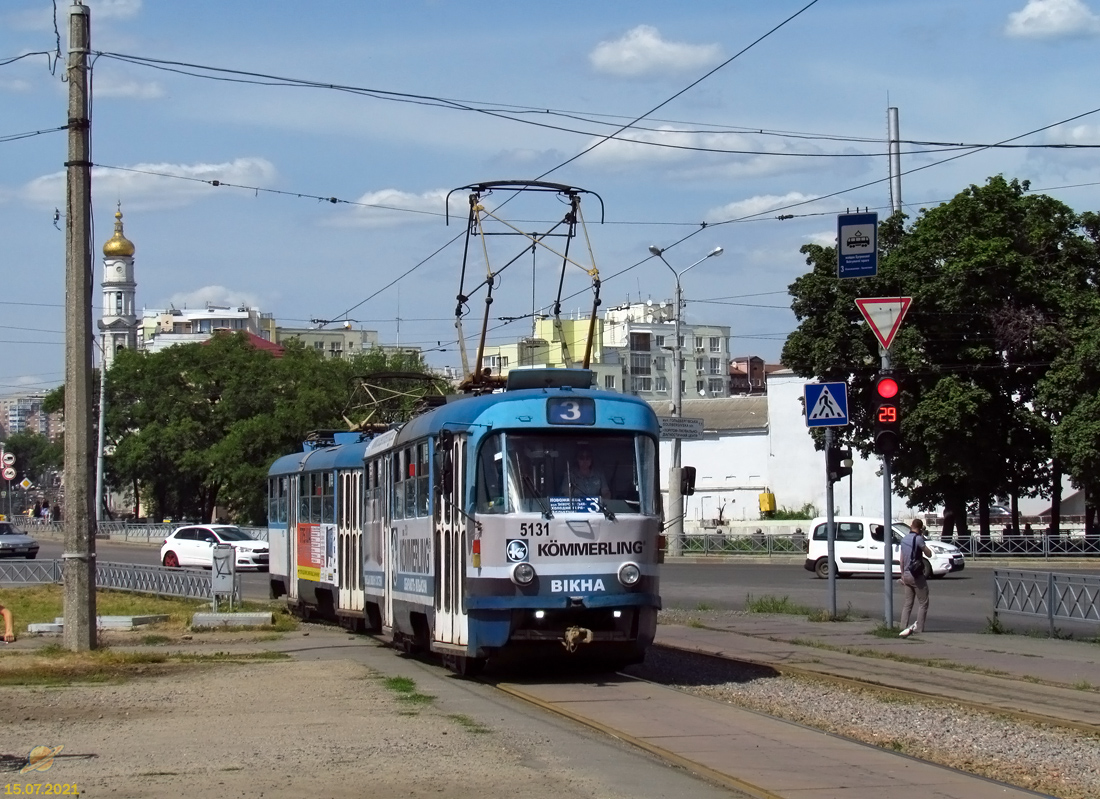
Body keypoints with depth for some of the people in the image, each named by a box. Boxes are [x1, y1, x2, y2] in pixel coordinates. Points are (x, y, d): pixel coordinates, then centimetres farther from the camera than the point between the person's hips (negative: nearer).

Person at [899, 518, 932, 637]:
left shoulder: (904, 539, 11)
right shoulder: (918, 539, -13)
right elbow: (929, 554, -7)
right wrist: (923, 537, 1)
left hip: (907, 575, 7)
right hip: (917, 575, -7)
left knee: (908, 603, 11)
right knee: (923, 603, 0)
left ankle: (904, 628, 4)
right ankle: (919, 629, -4)